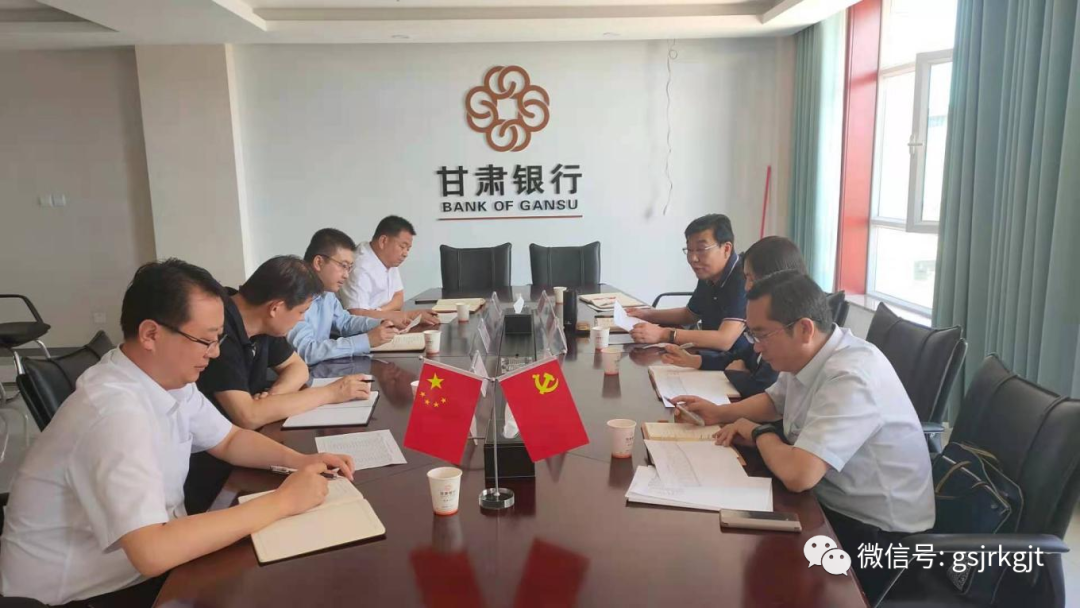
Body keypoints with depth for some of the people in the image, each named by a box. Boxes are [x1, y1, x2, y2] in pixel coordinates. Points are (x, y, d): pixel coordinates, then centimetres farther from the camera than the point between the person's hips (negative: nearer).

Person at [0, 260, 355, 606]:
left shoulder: (170, 378, -4)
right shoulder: (114, 412, -31)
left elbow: (229, 440, 10)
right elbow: (152, 552, -39)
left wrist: (299, 460, -9)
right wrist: (282, 501, -31)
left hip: (133, 561, 7)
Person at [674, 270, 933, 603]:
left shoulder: (850, 378, -31)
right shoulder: (807, 354, -2)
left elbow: (798, 474, -39)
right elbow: (774, 400, 19)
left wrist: (760, 434, -17)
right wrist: (719, 413, 0)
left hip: (875, 532, -8)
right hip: (831, 502, 8)